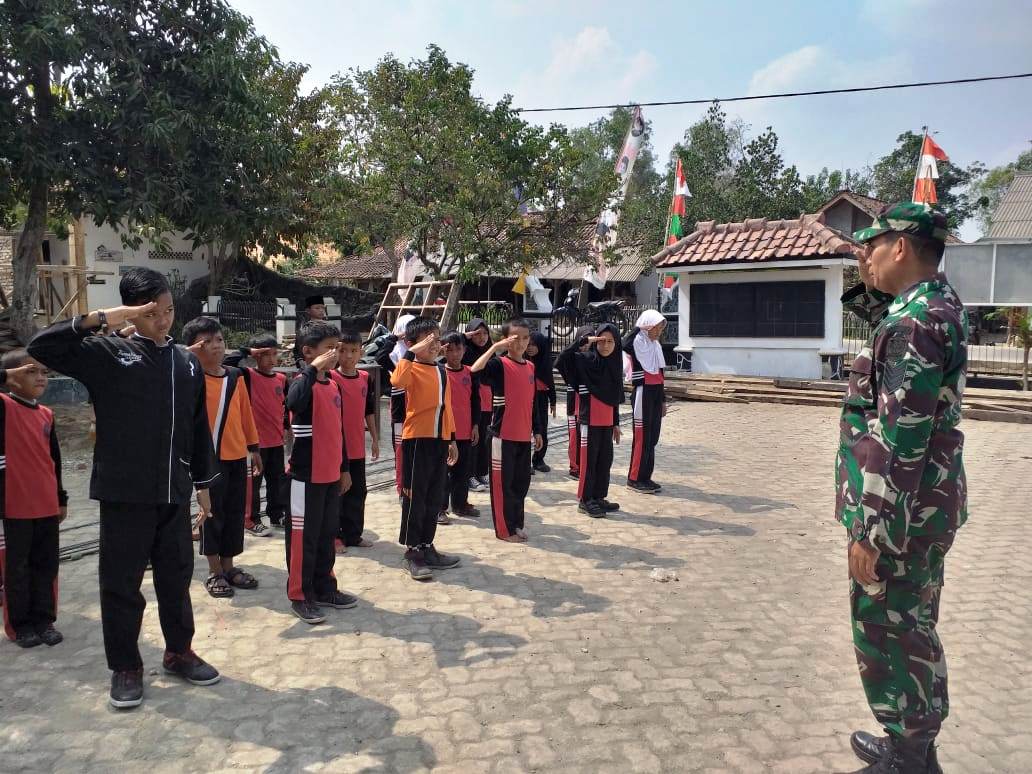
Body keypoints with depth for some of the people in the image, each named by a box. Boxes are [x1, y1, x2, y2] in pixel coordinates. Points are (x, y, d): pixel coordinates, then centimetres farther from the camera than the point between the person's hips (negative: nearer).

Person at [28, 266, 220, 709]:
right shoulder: (107, 354, -3)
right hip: (124, 492, -3)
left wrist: (203, 484, 13)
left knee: (176, 577, 14)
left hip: (174, 492, 4)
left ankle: (179, 653, 31)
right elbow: (41, 347, -14)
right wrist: (99, 321, -21)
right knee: (121, 582, 6)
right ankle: (125, 667, 23)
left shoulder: (187, 363, 8)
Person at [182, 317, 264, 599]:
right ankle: (214, 572, 18)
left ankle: (228, 566, 26)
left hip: (237, 456, 5)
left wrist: (254, 447, 14)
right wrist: (188, 354, -27)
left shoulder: (235, 376, 7)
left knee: (235, 513, 12)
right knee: (213, 514, 5)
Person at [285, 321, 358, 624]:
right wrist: (314, 368, -34)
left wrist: (345, 468, 19)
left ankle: (324, 589, 28)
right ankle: (299, 597, 15)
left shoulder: (334, 385, 11)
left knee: (327, 535, 16)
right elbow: (293, 402, -40)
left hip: (331, 475, 8)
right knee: (304, 537, 3)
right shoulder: (303, 383, -14)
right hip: (307, 476, -8)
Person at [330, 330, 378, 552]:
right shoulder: (331, 377, -9)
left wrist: (375, 438, 15)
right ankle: (334, 536, 16)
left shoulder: (365, 378, 6)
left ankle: (353, 534, 24)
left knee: (357, 492, 12)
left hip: (357, 447, 5)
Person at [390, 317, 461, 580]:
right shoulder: (413, 369, -10)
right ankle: (412, 553, 11)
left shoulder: (441, 370, 13)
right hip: (417, 440, -7)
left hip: (439, 440, 7)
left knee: (434, 499, 14)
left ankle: (427, 547, 26)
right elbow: (397, 381, -35)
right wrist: (412, 352, -30)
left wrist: (452, 439, 20)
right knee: (415, 498, 1)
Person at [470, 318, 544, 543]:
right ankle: (505, 529, 12)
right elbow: (475, 370, -30)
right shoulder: (499, 365, -9)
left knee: (522, 481, 13)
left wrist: (537, 431, 18)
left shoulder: (530, 367, 11)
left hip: (524, 436, 7)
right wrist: (495, 347, -30)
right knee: (503, 482, 2)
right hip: (503, 435, -6)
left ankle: (517, 523, 27)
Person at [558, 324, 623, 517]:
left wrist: (616, 423, 16)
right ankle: (585, 500, 10)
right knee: (589, 459, 0)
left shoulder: (615, 365, 9)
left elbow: (615, 398, 14)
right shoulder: (586, 360, -8)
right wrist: (584, 340, -25)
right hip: (590, 420, -6)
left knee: (605, 459, 11)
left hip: (607, 421, 6)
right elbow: (564, 357, -25)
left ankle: (599, 497, 22)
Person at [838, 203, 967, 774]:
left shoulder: (911, 324, -23)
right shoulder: (939, 304, 9)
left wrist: (870, 531, -23)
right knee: (913, 629, 20)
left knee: (886, 635, 4)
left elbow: (900, 442, -26)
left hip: (901, 514, -10)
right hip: (925, 507, 11)